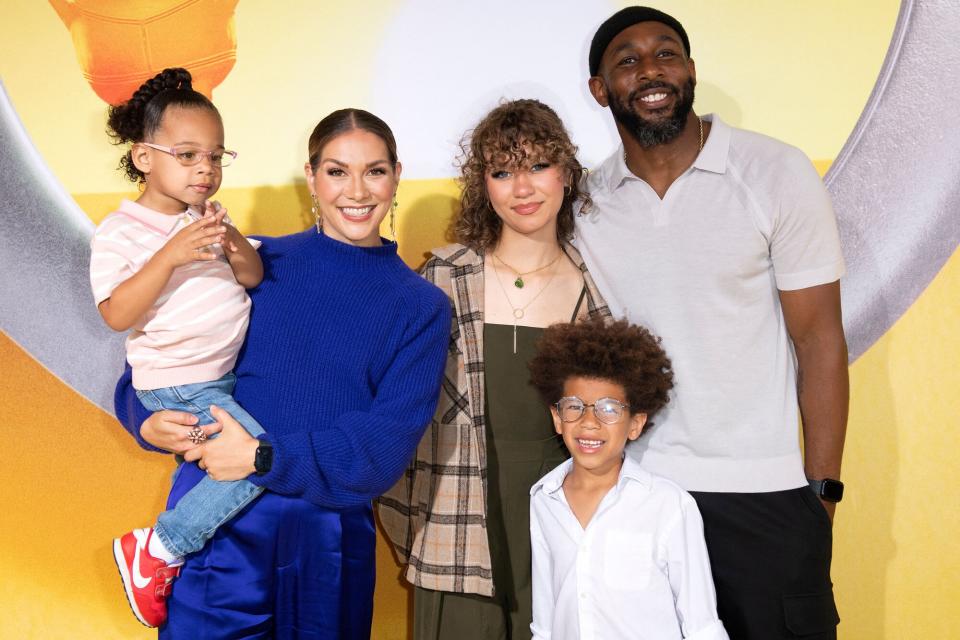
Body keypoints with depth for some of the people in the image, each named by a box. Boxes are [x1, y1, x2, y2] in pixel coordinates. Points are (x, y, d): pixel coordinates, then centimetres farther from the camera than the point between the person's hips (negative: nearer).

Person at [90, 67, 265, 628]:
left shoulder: (210, 218, 8)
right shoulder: (121, 231, -12)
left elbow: (255, 277, 4)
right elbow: (116, 314, -23)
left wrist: (236, 246, -17)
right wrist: (171, 255, -32)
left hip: (232, 368, 8)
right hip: (178, 386, -8)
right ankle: (156, 550, -5)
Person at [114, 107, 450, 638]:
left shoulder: (420, 307, 0)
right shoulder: (255, 262, 2)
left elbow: (386, 449, -10)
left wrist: (263, 458, -16)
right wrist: (150, 422, -13)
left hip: (328, 542, 0)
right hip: (217, 531, 0)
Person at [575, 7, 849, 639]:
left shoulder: (777, 173, -6)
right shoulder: (585, 201, 2)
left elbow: (819, 339, -5)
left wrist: (822, 491, -7)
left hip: (763, 496, -2)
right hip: (630, 491, 3)